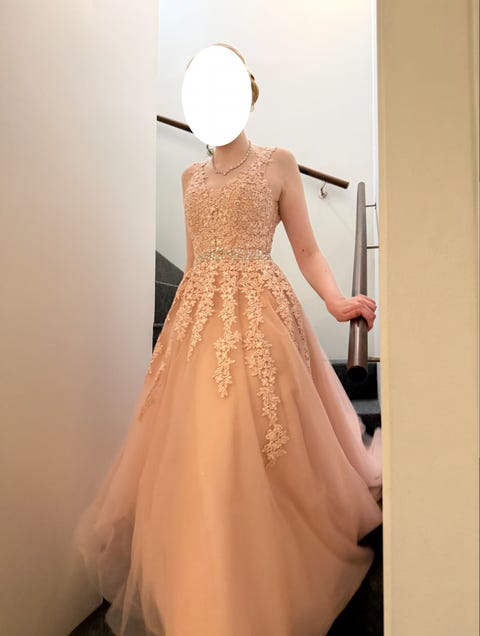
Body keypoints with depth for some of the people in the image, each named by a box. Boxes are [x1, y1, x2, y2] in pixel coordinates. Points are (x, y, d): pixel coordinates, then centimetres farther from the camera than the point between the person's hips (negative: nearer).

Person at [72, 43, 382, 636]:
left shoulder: (278, 163, 8)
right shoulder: (191, 176, 20)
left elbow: (306, 248, 4)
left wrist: (336, 300, -14)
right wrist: (182, 323, 15)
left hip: (258, 315, -4)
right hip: (197, 319, 4)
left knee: (254, 455, -8)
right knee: (192, 456, 3)